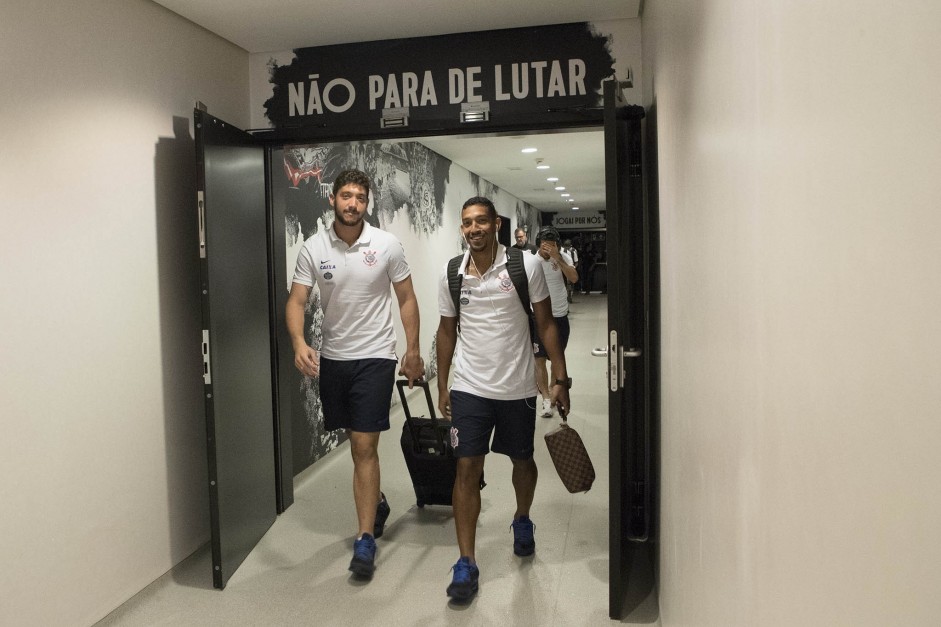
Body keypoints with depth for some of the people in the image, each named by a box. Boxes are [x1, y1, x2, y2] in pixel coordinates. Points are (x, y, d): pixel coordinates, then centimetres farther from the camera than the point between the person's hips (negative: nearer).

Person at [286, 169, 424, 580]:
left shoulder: (387, 245, -7)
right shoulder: (313, 248, -4)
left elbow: (406, 299, 1)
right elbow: (296, 301, -7)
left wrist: (413, 351, 0)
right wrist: (299, 343, -26)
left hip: (374, 357, -3)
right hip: (332, 357, 3)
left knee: (364, 446, -6)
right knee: (357, 441, 17)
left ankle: (365, 539, 3)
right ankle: (376, 501, 42)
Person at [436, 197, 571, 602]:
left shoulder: (525, 266, -8)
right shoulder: (451, 274, -1)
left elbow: (545, 324, -3)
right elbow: (447, 331, 9)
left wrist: (560, 378, -7)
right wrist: (442, 385, 10)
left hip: (518, 388, 0)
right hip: (469, 388, 1)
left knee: (522, 461, 17)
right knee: (467, 469, -3)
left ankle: (522, 520, 47)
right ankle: (466, 564, 7)